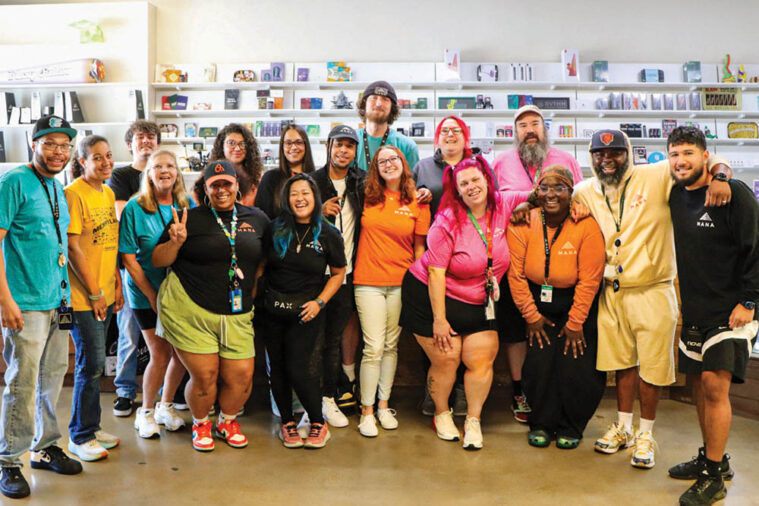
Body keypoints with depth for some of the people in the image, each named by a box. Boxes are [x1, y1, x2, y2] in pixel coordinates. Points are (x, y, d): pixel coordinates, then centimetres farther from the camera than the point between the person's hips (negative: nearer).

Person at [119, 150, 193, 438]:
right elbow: (128, 258, -7)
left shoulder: (188, 205, 4)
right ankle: (146, 412, 20)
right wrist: (152, 295, -9)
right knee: (160, 354, -3)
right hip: (147, 294, -3)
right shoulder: (135, 208, -6)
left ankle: (166, 406, 28)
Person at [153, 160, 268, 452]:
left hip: (237, 315, 3)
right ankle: (200, 423, 29)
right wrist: (176, 241, -16)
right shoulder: (192, 218, 0)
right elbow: (158, 261, 2)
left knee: (242, 376, 1)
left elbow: (265, 257, 25)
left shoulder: (257, 219, 10)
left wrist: (254, 283, 10)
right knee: (204, 376, -2)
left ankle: (227, 421, 32)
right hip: (189, 310, -3)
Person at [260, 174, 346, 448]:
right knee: (277, 368, 8)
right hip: (273, 310, 3)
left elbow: (338, 273, 5)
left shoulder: (328, 234, -3)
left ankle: (318, 423, 13)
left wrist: (319, 302, -5)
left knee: (299, 369, -8)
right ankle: (287, 423, 26)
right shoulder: (276, 229, 0)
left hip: (307, 312, -2)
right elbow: (261, 263, 11)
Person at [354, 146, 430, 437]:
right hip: (368, 281, -1)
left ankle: (383, 405, 24)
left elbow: (419, 247, 6)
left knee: (391, 346, 10)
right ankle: (367, 410, 8)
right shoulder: (368, 197, 4)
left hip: (402, 282, 1)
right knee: (374, 348, -4)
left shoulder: (417, 203, 2)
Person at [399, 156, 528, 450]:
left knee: (481, 361, -2)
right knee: (446, 360, 0)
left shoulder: (503, 206, -5)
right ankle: (441, 415, 26)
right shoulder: (447, 222, -16)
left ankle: (473, 421, 19)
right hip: (432, 296, -3)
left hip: (479, 304, 4)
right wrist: (439, 319, -17)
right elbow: (436, 272, -16)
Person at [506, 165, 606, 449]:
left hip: (577, 307, -1)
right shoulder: (523, 224, -11)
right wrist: (531, 315, -5)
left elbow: (589, 280, -13)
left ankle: (570, 428, 17)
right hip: (538, 304, 2)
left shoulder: (586, 226, -16)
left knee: (575, 369, -7)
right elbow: (516, 273, -6)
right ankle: (541, 425, 16)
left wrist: (575, 322, -10)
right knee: (539, 364, -7)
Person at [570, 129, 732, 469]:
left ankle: (645, 435, 24)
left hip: (652, 292, -3)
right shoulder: (584, 193, 4)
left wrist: (719, 176, -26)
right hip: (612, 293, 4)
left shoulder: (656, 178, -8)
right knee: (623, 362, 17)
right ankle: (623, 428, 33)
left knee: (651, 366, 6)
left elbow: (709, 160, -5)